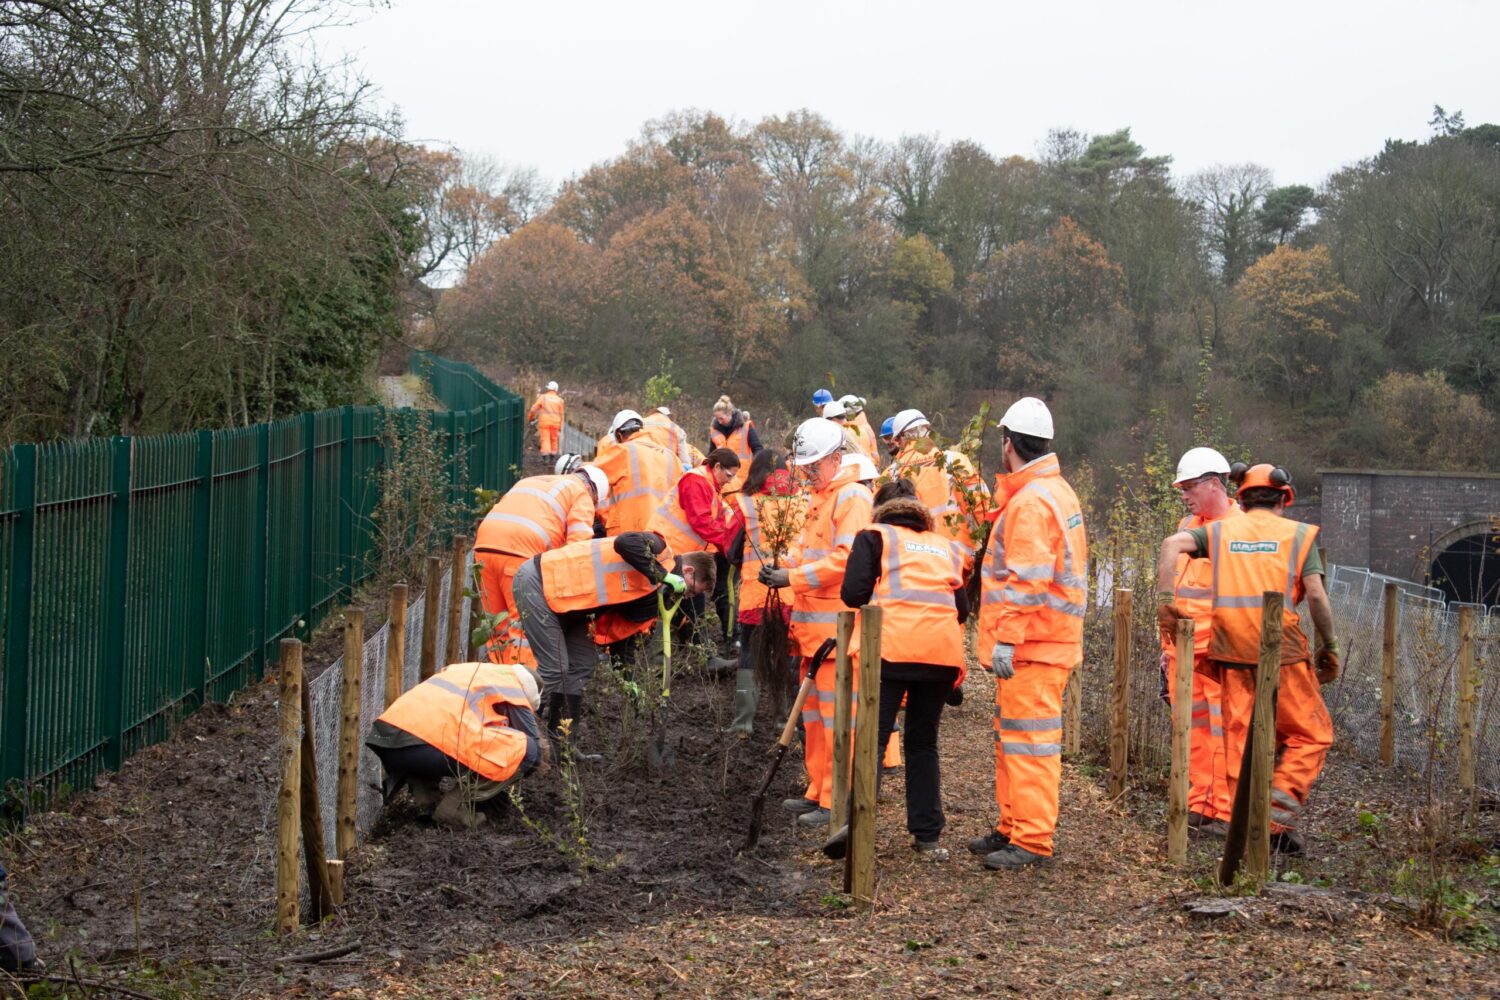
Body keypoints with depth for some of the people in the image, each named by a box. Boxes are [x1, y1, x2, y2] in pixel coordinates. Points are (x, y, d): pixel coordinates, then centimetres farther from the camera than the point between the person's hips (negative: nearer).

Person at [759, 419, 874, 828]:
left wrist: (793, 578, -20)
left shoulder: (852, 497, -11)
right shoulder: (818, 496, 20)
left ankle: (837, 801, -3)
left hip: (838, 624, -10)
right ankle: (818, 791, 23)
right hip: (814, 624, 10)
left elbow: (844, 558, -21)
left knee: (835, 712, -7)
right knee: (815, 712, 14)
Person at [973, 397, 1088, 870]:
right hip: (1050, 638, 11)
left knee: (1029, 740, -7)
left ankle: (1032, 840, -5)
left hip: (1031, 644, -11)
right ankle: (1014, 826, 27)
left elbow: (1025, 580, -24)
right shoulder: (1058, 491, 17)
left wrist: (1006, 637, -23)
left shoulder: (1030, 501, -17)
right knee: (1013, 735, 18)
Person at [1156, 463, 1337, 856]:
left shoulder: (1220, 531, 14)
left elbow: (1173, 543, -5)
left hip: (1231, 651, 3)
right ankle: (1278, 814, -5)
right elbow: (1315, 595, -3)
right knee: (1311, 734, 9)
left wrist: (1166, 599, -6)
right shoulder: (1299, 534, 8)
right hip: (1281, 649, -3)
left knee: (1239, 737, 9)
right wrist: (1330, 647, 5)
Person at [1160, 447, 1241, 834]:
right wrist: (1167, 646, 20)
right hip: (1184, 646, 8)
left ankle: (1227, 811, -2)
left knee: (1223, 729, -6)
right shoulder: (1187, 527, 16)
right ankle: (1199, 805, 18)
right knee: (1194, 728, 10)